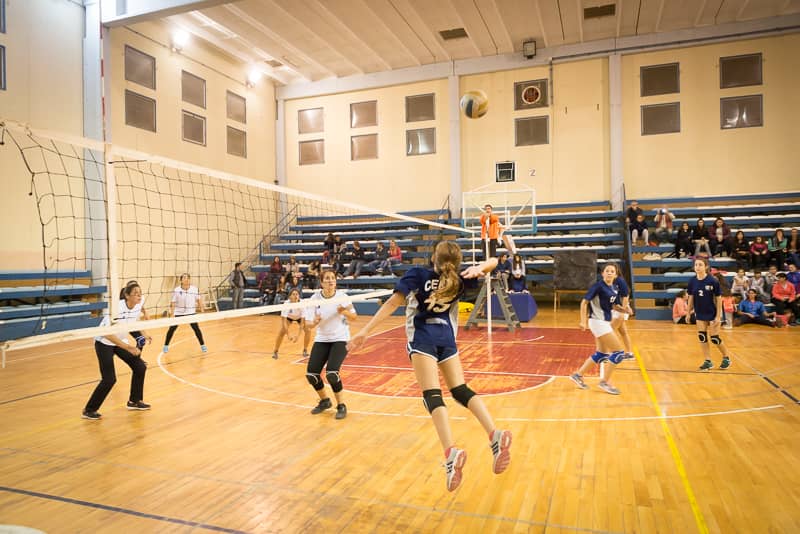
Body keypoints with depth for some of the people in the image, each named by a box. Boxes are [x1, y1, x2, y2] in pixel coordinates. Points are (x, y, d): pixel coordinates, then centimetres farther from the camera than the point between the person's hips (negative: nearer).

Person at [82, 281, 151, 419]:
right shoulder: (117, 307, -31)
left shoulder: (138, 306, -12)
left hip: (121, 341, 7)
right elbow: (108, 334, -33)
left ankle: (134, 401, 18)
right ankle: (89, 410, 8)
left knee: (140, 367, 0)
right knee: (109, 379, -11)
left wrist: (144, 334, -4)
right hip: (104, 343, -7)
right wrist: (129, 348, -36)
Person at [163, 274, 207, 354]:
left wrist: (201, 310, 3)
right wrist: (172, 314, -14)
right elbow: (173, 303, -10)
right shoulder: (177, 290, -13)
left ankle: (202, 345, 14)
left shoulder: (195, 289, -9)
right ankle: (166, 346, 24)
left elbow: (199, 299, 4)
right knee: (172, 329, 5)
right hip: (178, 313, -1)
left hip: (190, 313, 1)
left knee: (196, 328, -2)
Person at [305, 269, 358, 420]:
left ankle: (341, 406, 2)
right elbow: (312, 323, 3)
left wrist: (344, 312, -23)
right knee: (311, 374, -5)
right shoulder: (315, 298, -6)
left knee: (332, 373, -21)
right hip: (321, 339, 4)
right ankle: (325, 401, 24)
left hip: (340, 339, -3)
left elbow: (354, 316, -3)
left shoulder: (342, 296, -12)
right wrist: (315, 321, -21)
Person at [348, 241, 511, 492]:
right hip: (447, 339, 4)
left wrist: (365, 330, -7)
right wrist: (478, 269, -6)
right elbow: (493, 261, 16)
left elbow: (392, 303, -7)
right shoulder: (458, 280, 9)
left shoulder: (418, 274, -1)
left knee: (432, 395, -12)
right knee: (461, 390, 11)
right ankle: (495, 435, -6)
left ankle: (451, 451, -31)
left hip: (422, 339, -4)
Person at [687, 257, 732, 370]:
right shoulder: (692, 281, -6)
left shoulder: (712, 281, -17)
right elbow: (691, 297, 4)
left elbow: (719, 299, -12)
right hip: (700, 315, 4)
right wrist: (689, 312, 6)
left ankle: (726, 358, 27)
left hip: (712, 314, -4)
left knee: (714, 339, 2)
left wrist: (718, 316, -13)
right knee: (702, 337, 3)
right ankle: (708, 362, 15)